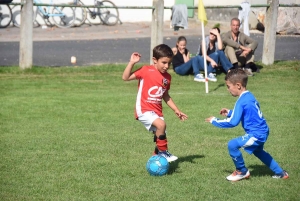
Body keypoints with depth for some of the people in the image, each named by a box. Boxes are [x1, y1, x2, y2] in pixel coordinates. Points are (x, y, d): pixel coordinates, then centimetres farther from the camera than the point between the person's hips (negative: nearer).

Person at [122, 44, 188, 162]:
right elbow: (125, 77, -13)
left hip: (157, 112, 7)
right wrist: (132, 63, -22)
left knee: (160, 137, 9)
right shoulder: (146, 71, -10)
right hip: (144, 110, -7)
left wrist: (176, 110, 18)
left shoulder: (167, 77, 7)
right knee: (161, 124, -29)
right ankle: (163, 152, -14)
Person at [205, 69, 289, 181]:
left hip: (256, 134, -11)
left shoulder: (241, 102, -20)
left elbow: (233, 122, -24)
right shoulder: (249, 96, 9)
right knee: (257, 151, 34)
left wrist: (214, 121, -14)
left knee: (232, 145, -15)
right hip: (262, 131, 11)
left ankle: (242, 171, 4)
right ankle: (280, 173, 42)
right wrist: (229, 112, 19)